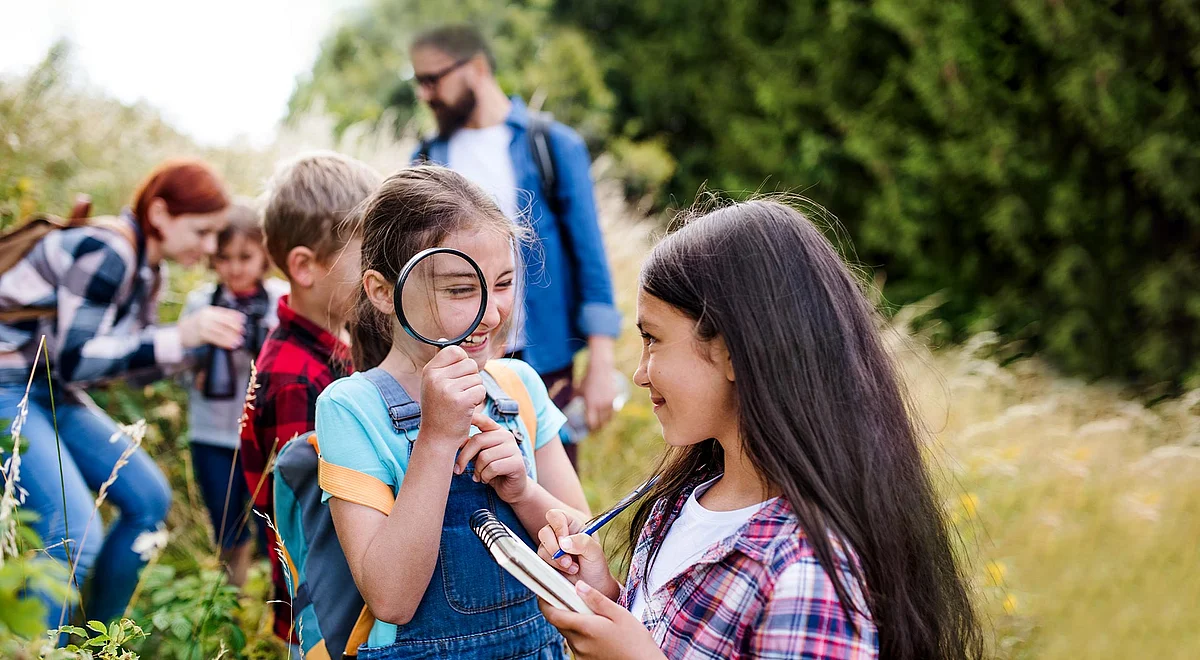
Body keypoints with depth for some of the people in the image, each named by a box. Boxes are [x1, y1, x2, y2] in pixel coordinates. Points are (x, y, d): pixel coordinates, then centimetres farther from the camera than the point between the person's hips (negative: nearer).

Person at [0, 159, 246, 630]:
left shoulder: (147, 268, 6)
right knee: (75, 534, -22)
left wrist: (207, 338, -4)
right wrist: (180, 335, -29)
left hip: (51, 394, 10)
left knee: (148, 499, 8)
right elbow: (73, 361, -25)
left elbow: (138, 359, 12)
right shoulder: (105, 252, -23)